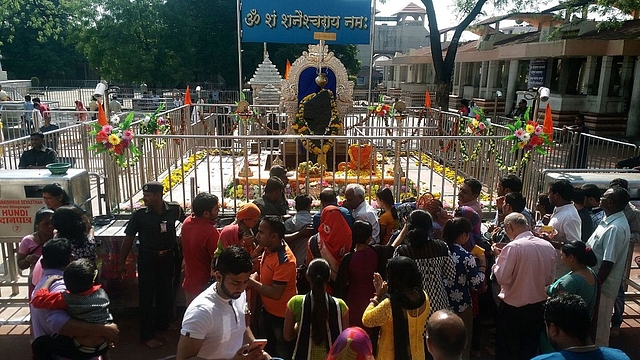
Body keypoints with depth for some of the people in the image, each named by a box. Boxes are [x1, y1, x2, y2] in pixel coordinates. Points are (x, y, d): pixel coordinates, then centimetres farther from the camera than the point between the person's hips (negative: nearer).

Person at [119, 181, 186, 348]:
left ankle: (162, 323, 40)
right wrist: (122, 262, -3)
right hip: (147, 259, -2)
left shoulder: (174, 210, -12)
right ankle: (147, 335, 15)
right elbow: (128, 239, -6)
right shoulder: (139, 215, -14)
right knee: (147, 296, 4)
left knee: (165, 292, 18)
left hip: (167, 258, 2)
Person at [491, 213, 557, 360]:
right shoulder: (549, 247, -2)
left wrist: (498, 257, -7)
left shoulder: (513, 247, -21)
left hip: (513, 309, -5)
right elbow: (549, 280, 8)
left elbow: (502, 278, -20)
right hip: (539, 307, 5)